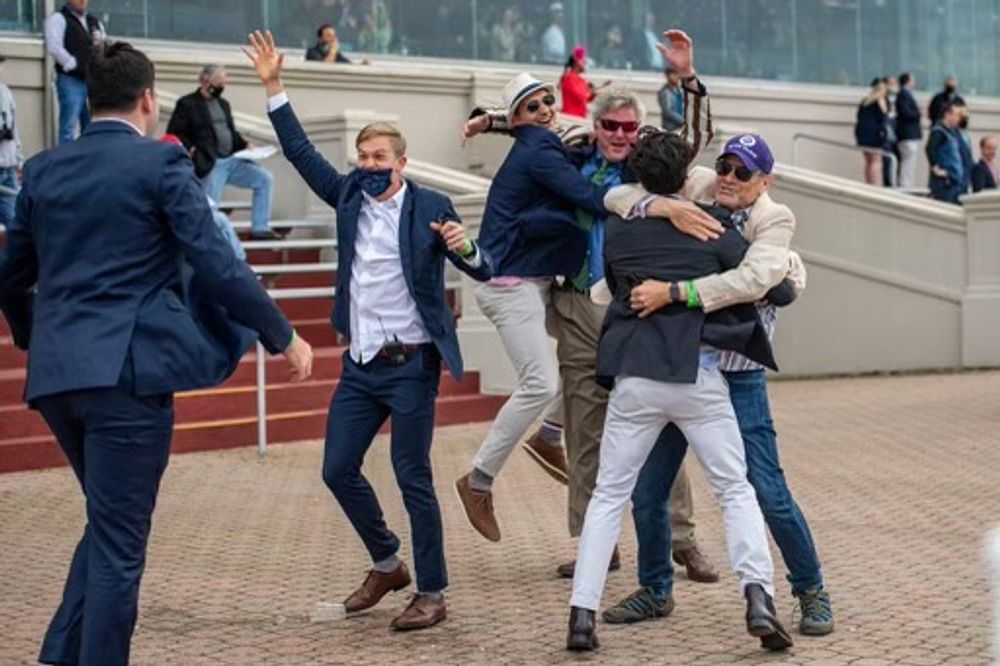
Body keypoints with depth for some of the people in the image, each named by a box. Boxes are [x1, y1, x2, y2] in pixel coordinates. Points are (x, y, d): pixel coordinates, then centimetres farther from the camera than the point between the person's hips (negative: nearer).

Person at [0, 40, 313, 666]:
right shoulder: (161, 162, -6)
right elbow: (218, 266, -10)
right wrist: (284, 336, 1)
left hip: (56, 375, 7)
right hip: (128, 370, -6)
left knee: (109, 525, 22)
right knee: (119, 543, 1)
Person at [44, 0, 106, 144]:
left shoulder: (95, 22, 20)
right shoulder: (58, 19, 0)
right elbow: (54, 46, -12)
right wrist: (74, 65, -13)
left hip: (93, 81, 6)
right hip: (70, 80, -6)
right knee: (69, 127, -10)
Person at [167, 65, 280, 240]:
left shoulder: (223, 104, 20)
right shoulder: (187, 104, -1)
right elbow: (174, 134, -6)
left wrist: (246, 145, 7)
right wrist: (191, 149, -20)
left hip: (232, 160, 6)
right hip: (210, 165, -6)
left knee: (265, 179, -4)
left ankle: (260, 229, -3)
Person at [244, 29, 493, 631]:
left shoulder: (431, 207, -7)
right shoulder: (348, 196, 6)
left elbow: (483, 271, -11)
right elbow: (301, 152, 7)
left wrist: (463, 247, -33)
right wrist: (274, 87, 2)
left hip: (411, 364, -6)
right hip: (361, 364, 6)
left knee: (413, 478, -3)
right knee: (339, 470, 8)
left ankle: (432, 594, 9)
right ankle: (387, 564, 28)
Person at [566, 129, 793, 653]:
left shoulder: (616, 229, 8)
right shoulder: (715, 228, 1)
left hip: (633, 378, 2)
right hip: (698, 375, -2)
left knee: (609, 494, 11)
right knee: (735, 489, 10)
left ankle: (582, 614, 3)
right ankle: (758, 598, -5)